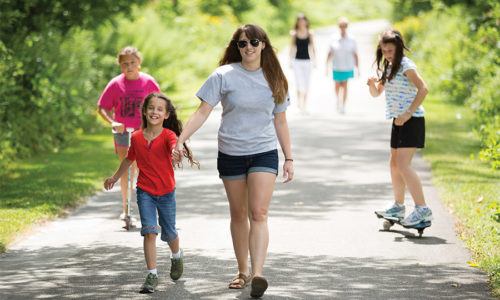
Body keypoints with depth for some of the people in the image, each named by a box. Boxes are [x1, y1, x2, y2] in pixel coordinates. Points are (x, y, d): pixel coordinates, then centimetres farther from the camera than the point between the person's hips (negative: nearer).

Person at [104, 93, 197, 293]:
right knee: (149, 231, -13)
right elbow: (129, 159, 16)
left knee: (169, 233, 12)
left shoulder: (168, 135, -15)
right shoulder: (136, 137, -3)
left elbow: (175, 145, -39)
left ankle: (177, 256, 46)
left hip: (166, 192, -1)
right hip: (145, 192, 1)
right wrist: (115, 178, 29)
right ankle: (152, 275, -10)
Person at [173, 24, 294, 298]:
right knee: (238, 215, 10)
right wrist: (180, 140, -17)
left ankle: (258, 274, -25)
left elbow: (280, 122, 12)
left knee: (259, 213, -14)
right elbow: (203, 112, -6)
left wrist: (289, 158, 10)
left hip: (264, 152, 0)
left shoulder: (273, 79, 4)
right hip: (230, 153, 0)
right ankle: (243, 272, 24)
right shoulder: (224, 76, -4)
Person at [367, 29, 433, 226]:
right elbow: (376, 93, 20)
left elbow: (423, 89, -21)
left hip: (411, 121, -9)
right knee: (394, 164, 16)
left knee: (403, 165, -18)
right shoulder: (388, 68, 15)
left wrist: (408, 113, -23)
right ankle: (398, 206, 31)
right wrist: (372, 83, -4)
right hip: (398, 121, 9)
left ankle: (422, 209, -19)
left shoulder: (405, 66, -12)